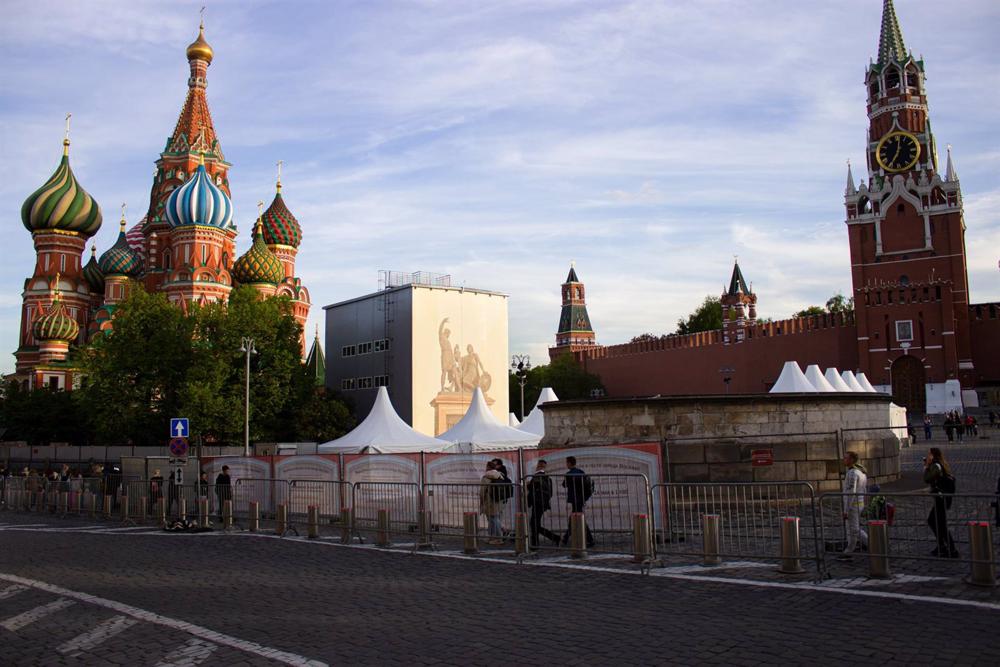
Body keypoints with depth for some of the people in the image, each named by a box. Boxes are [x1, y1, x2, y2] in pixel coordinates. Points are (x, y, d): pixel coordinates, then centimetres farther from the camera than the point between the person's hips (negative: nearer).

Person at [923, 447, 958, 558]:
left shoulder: (936, 466, -17)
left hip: (942, 498, -10)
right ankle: (941, 545, 27)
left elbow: (927, 479, -22)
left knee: (941, 525, -4)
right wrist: (928, 466, 8)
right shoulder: (941, 465, 13)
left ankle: (952, 550, 0)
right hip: (942, 498, 10)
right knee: (931, 520, 19)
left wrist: (926, 466, -11)